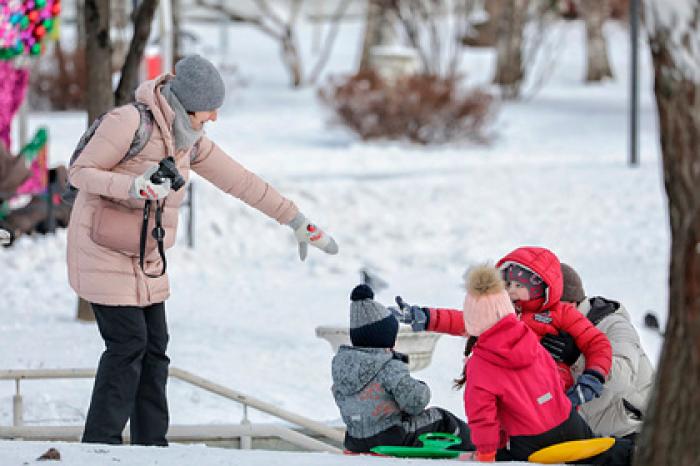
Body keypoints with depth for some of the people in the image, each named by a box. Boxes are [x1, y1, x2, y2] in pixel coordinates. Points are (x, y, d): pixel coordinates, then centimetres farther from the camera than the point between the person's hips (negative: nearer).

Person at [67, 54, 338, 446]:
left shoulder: (190, 141, 5)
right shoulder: (130, 122, -19)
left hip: (145, 258, 8)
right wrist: (133, 187, -32)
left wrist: (299, 222, 11)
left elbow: (240, 181, 10)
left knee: (154, 348, 6)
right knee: (128, 344, -10)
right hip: (104, 251, -8)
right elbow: (81, 172, -15)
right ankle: (100, 444, -3)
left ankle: (151, 447, 11)